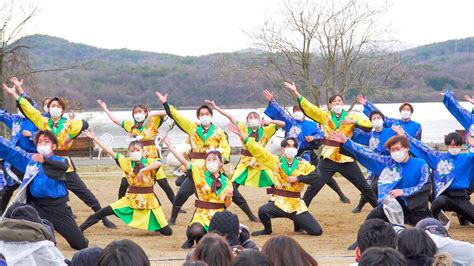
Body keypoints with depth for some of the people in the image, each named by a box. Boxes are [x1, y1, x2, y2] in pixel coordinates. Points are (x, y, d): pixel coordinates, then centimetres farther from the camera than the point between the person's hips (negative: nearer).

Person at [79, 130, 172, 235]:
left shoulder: (149, 162, -10)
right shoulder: (126, 162, -1)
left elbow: (159, 164, -34)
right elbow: (109, 151, -2)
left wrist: (143, 169, -41)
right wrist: (94, 138, -4)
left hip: (148, 199, -2)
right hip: (131, 198, 2)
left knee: (167, 231, -3)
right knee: (105, 211, -11)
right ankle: (81, 228, 1)